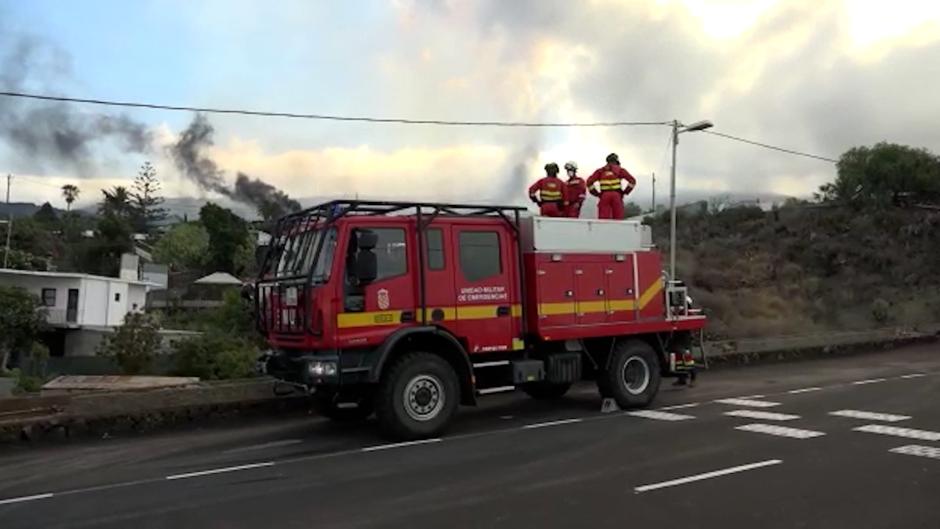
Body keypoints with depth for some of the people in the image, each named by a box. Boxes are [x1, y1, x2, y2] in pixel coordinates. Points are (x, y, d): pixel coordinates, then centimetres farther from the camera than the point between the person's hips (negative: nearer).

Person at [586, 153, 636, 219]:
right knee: (618, 220, -1)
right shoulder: (620, 170, 14)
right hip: (617, 195, -1)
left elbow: (589, 182, 7)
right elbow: (632, 181, 4)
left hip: (604, 196, 1)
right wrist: (625, 192, 10)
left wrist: (597, 194, 10)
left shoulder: (600, 171, 18)